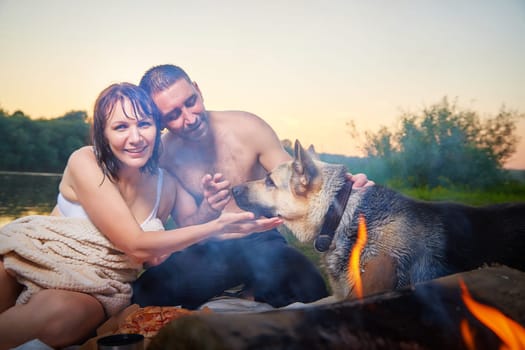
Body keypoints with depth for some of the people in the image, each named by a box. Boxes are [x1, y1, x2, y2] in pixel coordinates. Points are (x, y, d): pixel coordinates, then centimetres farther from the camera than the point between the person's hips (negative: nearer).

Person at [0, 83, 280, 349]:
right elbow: (136, 246, -20)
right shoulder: (84, 162, -15)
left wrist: (209, 208, -14)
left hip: (95, 293, 3)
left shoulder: (166, 185, -2)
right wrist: (216, 226, -21)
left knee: (59, 312, -33)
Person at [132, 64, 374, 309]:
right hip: (205, 252, 1)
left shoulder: (246, 128, -7)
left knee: (309, 289, -31)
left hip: (261, 242, 0)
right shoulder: (160, 157, -6)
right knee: (146, 291, -26)